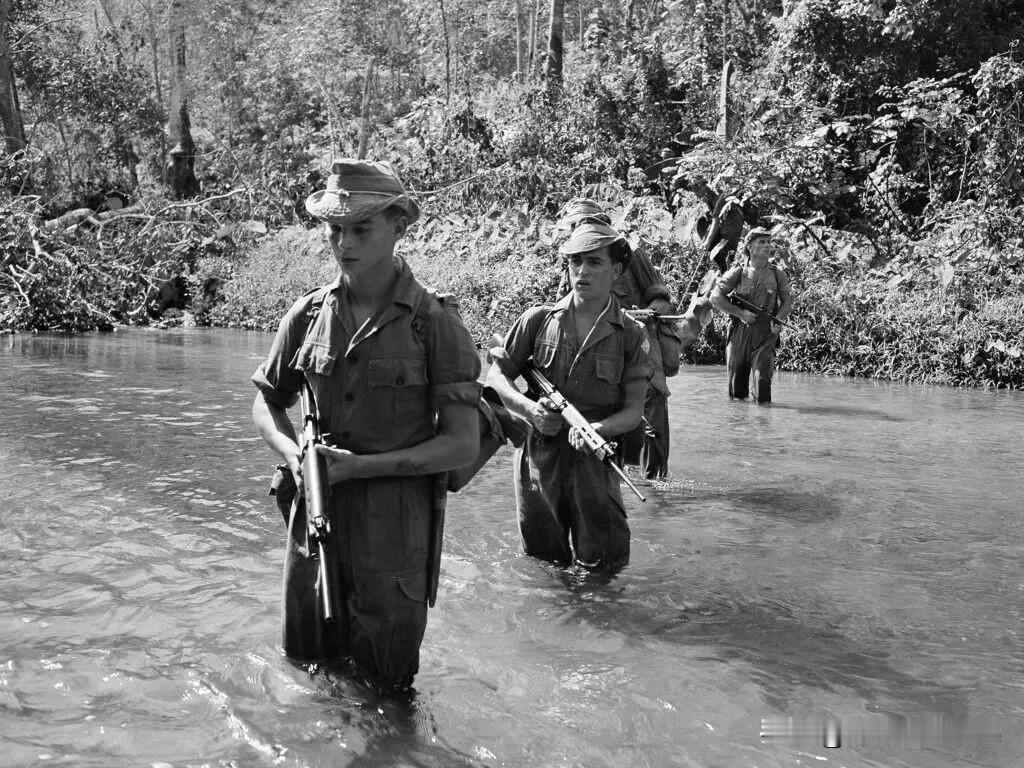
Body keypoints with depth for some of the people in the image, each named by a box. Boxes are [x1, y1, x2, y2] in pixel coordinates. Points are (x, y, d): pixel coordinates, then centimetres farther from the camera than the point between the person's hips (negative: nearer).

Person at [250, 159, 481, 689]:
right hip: (314, 512, 4)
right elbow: (267, 402, 15)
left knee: (385, 685, 9)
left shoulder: (434, 322, -9)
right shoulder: (308, 314, 3)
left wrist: (360, 466, -17)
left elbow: (462, 445, -10)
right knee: (304, 665, 19)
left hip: (397, 522, -3)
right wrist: (291, 451, -7)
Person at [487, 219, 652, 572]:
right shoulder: (539, 319, 3)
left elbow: (633, 410, -3)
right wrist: (529, 408, -10)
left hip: (595, 462, -1)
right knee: (542, 563, 12)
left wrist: (597, 429, -23)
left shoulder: (631, 335, 0)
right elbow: (496, 375, 8)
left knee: (604, 568, 3)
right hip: (537, 458, 1)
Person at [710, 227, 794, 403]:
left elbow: (787, 300, 13)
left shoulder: (777, 274, 7)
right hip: (740, 331, 0)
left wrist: (778, 319, -7)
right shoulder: (738, 272, 2)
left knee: (762, 376, -11)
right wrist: (740, 313, -11)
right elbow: (715, 297, -2)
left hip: (765, 332, 0)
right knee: (736, 374, 6)